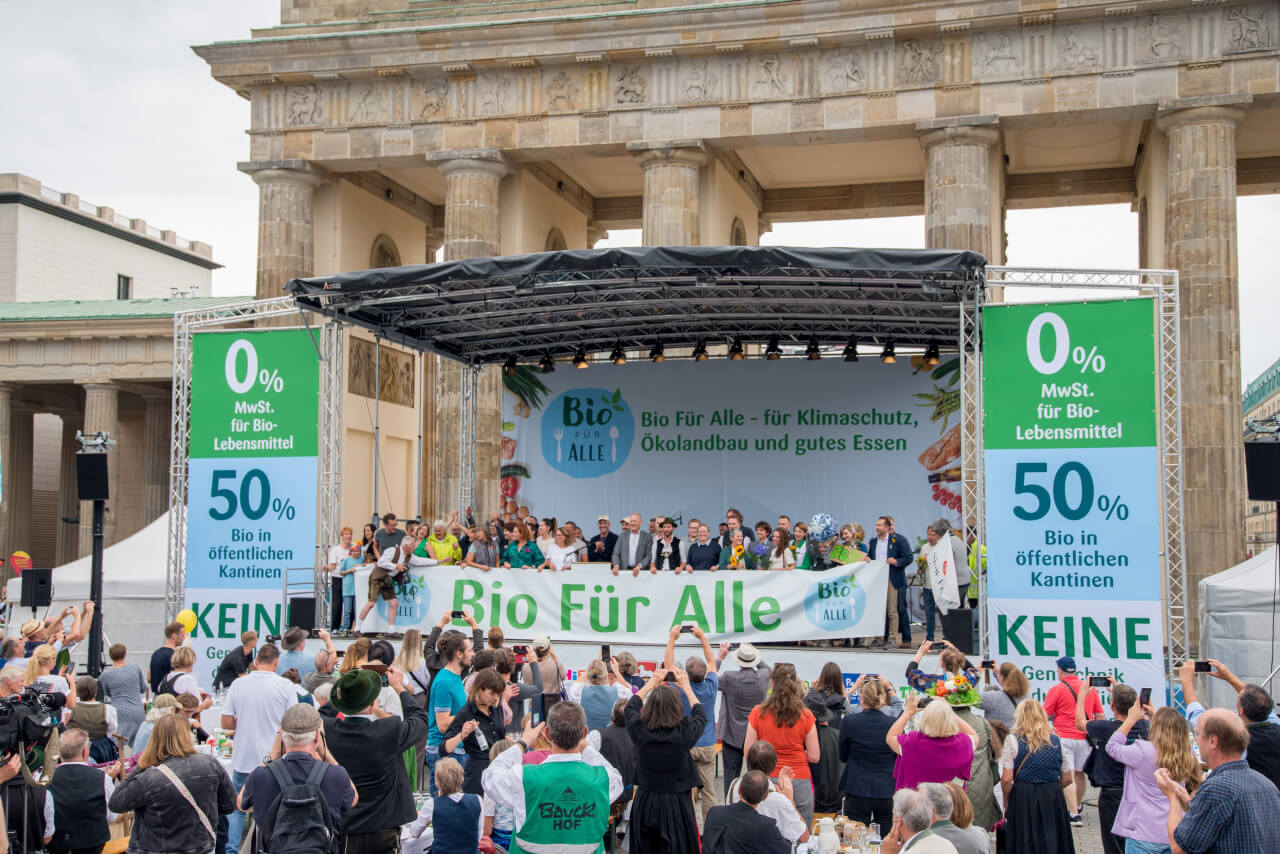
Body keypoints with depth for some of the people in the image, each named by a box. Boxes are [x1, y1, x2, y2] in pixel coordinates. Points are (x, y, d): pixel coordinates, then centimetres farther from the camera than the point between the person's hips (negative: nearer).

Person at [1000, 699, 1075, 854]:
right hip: (1053, 800, 3)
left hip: (1022, 800, -3)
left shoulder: (1013, 740, -5)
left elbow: (1006, 779, -10)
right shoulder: (1056, 740, 5)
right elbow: (1068, 779, 8)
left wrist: (1006, 801, 4)